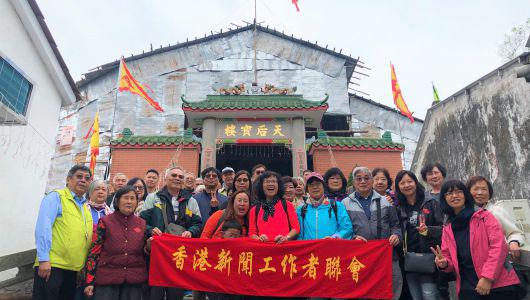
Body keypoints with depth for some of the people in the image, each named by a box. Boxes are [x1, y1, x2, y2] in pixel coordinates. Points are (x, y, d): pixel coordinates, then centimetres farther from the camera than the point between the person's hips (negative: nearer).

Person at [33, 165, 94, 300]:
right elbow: (43, 228, -13)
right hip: (51, 266, -7)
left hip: (75, 269, 7)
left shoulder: (86, 207, 17)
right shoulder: (56, 197, -3)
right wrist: (44, 260, -19)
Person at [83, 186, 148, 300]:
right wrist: (89, 281, -4)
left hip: (134, 280, 2)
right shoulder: (105, 222, 0)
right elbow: (94, 251, -1)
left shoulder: (142, 224, 7)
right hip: (107, 278, -2)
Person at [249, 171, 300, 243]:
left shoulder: (287, 205, 9)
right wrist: (259, 238, -7)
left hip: (284, 245, -1)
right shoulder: (255, 210, 12)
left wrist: (286, 237, -9)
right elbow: (252, 233, 12)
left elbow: (296, 227, 8)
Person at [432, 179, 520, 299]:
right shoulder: (447, 229, 10)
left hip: (498, 284, -3)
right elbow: (449, 259, 13)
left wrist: (488, 277, -17)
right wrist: (444, 263, -10)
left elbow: (499, 246, -10)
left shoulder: (484, 216, 0)